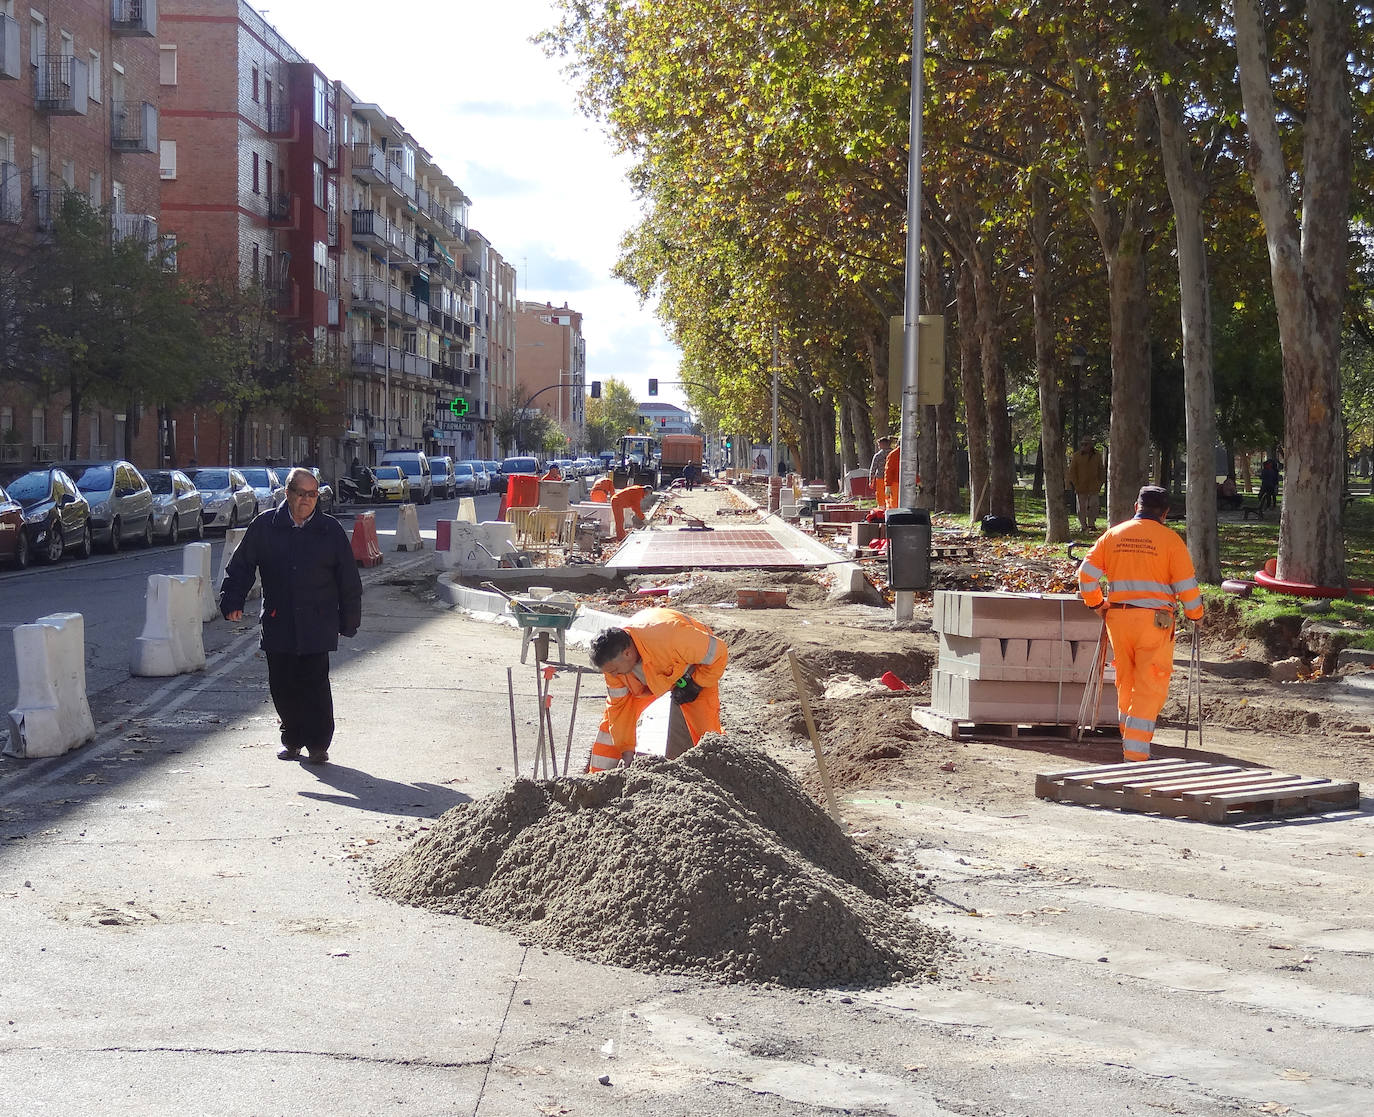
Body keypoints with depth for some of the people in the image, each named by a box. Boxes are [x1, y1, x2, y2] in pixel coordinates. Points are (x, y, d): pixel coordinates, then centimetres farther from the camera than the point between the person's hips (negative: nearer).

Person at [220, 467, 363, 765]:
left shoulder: (331, 530, 3)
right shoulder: (265, 526, 4)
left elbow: (349, 581, 8)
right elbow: (240, 567, 11)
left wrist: (349, 622, 9)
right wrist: (232, 601, 0)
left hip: (317, 627, -2)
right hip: (277, 625, 2)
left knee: (315, 684, -7)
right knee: (282, 685, 6)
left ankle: (318, 743, 5)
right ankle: (292, 739, 24)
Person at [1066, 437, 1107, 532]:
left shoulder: (1097, 456, 6)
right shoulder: (1076, 456, -1)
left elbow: (1101, 471, 15)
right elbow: (1072, 471, 0)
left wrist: (1101, 482, 10)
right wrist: (1074, 484, -6)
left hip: (1094, 487, 2)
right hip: (1081, 487, -2)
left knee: (1094, 506, 0)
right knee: (1082, 507, 3)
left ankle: (1092, 524, 14)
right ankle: (1083, 526, 11)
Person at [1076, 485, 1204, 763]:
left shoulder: (1113, 534, 7)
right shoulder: (1170, 539, -3)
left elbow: (1086, 572, 4)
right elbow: (1186, 585, -4)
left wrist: (1096, 603, 17)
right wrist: (1195, 615, 12)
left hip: (1117, 616, 4)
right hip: (1155, 619, -4)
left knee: (1126, 683, 17)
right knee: (1150, 687, -1)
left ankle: (1130, 740, 27)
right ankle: (1136, 752, -7)